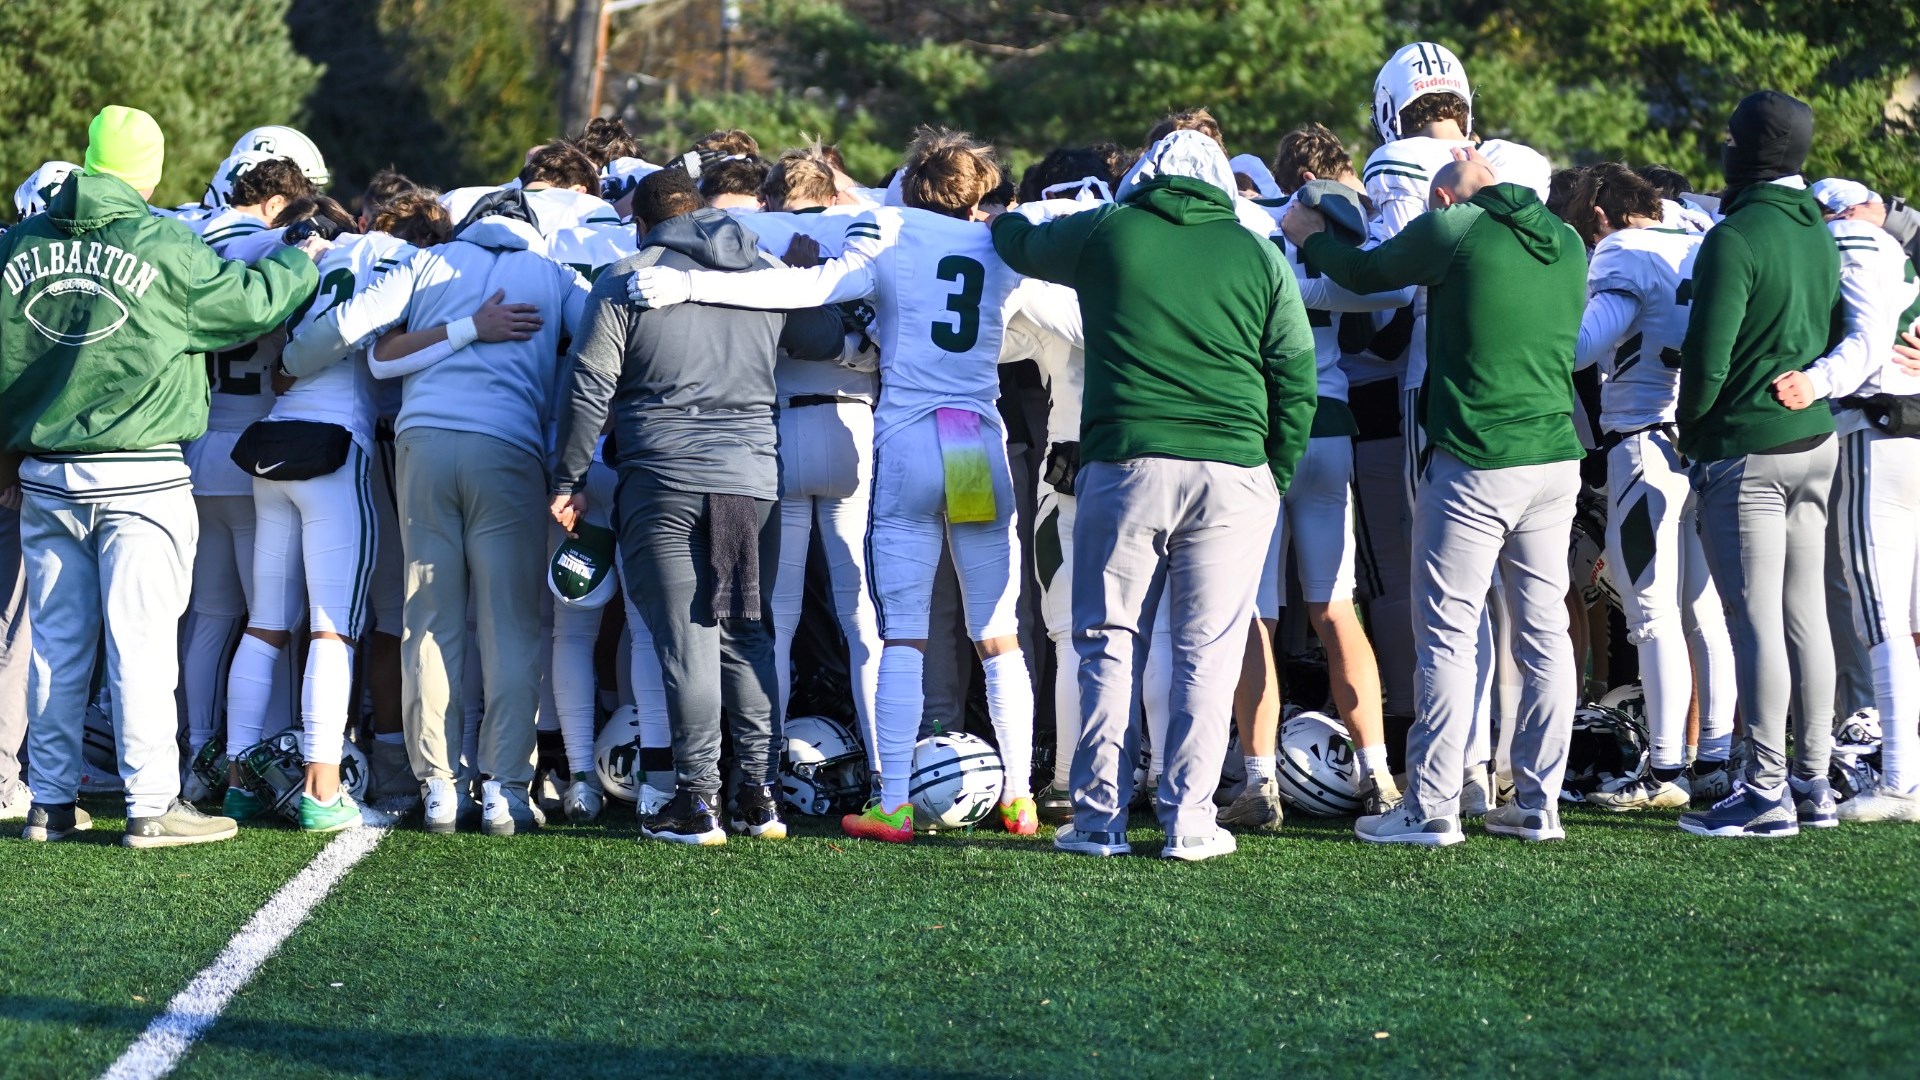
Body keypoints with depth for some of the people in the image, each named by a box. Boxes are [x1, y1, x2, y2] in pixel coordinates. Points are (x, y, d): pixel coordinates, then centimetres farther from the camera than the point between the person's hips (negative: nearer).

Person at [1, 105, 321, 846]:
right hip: (138, 475, -5)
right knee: (141, 644, -2)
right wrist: (304, 263, 15)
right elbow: (249, 303, -4)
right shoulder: (165, 249, -11)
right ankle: (152, 805, -1)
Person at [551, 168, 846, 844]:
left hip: (663, 480, -3)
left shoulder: (627, 280, 0)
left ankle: (698, 800, -3)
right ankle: (759, 796, 11)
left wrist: (570, 479, 4)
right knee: (747, 635, 12)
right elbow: (830, 343, 18)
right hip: (752, 478, 3)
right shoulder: (768, 275, 10)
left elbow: (590, 386, -3)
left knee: (686, 637, -2)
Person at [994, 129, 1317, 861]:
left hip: (1124, 465, 0)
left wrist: (1000, 221, 49)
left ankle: (1100, 818, 7)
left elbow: (1022, 246, 27)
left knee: (1109, 643, 8)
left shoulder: (1105, 233, 7)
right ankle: (1188, 822, 2)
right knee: (1207, 652, 4)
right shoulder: (1258, 256, 9)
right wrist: (1276, 477, 16)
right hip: (1232, 472, 1)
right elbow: (1296, 379, 8)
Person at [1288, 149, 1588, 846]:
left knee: (1448, 632, 0)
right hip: (1557, 457, 6)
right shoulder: (1567, 244, 10)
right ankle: (1539, 804, 12)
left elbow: (1367, 274, 6)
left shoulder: (1453, 227, -7)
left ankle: (1433, 808, 0)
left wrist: (1309, 236, 27)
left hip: (1475, 465, -6)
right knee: (1545, 630, 9)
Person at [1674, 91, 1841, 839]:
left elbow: (1707, 362, -16)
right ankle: (1813, 783, 16)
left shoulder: (1735, 240, -17)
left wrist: (1688, 428, -1)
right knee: (1806, 616, 11)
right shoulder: (1818, 234, 9)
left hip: (1746, 453, -8)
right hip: (1816, 441, 8)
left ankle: (1767, 793, -4)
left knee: (1756, 623, -5)